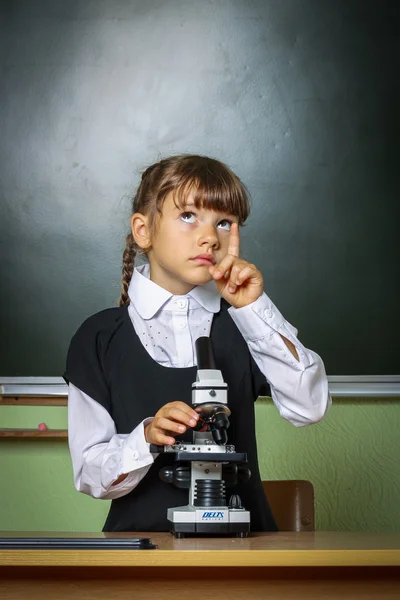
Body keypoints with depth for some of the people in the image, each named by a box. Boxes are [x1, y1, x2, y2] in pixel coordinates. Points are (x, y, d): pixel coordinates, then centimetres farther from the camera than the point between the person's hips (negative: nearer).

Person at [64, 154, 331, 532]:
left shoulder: (243, 326, 11)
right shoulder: (99, 338, 5)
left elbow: (309, 409, -5)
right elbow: (90, 474, 2)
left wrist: (253, 307, -9)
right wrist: (146, 438, -17)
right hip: (141, 535, -1)